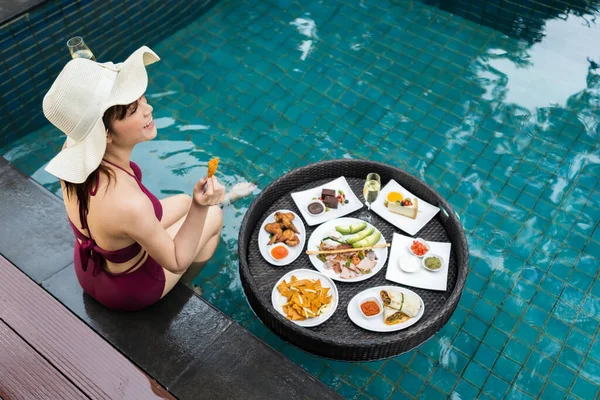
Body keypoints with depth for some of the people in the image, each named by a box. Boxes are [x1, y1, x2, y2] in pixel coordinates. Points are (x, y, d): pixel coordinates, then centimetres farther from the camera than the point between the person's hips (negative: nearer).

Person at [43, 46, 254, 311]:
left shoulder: (76, 148, -25)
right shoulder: (130, 205, -46)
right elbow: (177, 262, -27)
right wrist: (200, 207, -37)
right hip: (127, 289, -6)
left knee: (184, 202, 23)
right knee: (213, 216, 17)